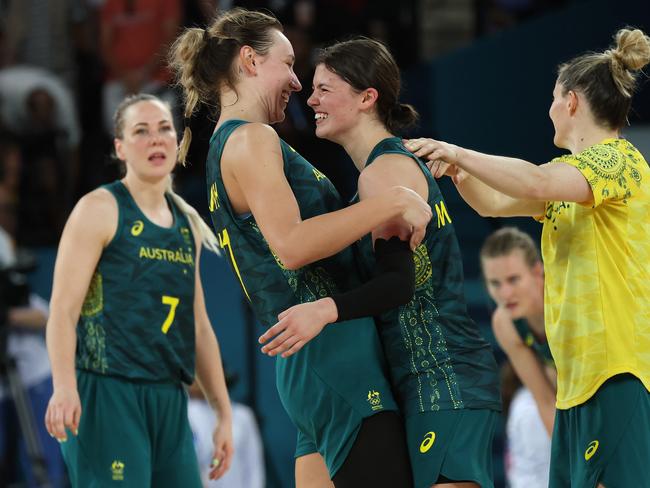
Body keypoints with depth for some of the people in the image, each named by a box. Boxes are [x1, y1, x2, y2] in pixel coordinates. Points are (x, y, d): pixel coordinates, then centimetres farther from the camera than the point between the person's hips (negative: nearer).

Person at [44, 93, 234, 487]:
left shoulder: (188, 224, 17)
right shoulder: (100, 210, -3)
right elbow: (64, 308, -12)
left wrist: (224, 412, 19)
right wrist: (65, 388, -27)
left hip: (169, 402, 7)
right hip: (108, 395, -7)